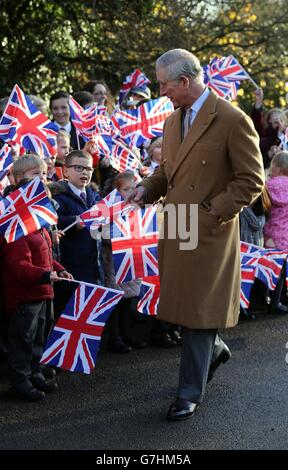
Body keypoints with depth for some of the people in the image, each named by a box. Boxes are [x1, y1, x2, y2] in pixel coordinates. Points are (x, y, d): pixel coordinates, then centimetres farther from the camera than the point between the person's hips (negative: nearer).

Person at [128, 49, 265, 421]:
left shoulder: (233, 120, -12)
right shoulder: (173, 120, 12)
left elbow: (252, 180, -11)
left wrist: (212, 211, -17)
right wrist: (147, 188, 1)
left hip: (209, 233, -7)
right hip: (175, 229, 7)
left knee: (198, 310, 0)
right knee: (181, 303, 14)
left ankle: (190, 392, 13)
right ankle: (213, 349, 41)